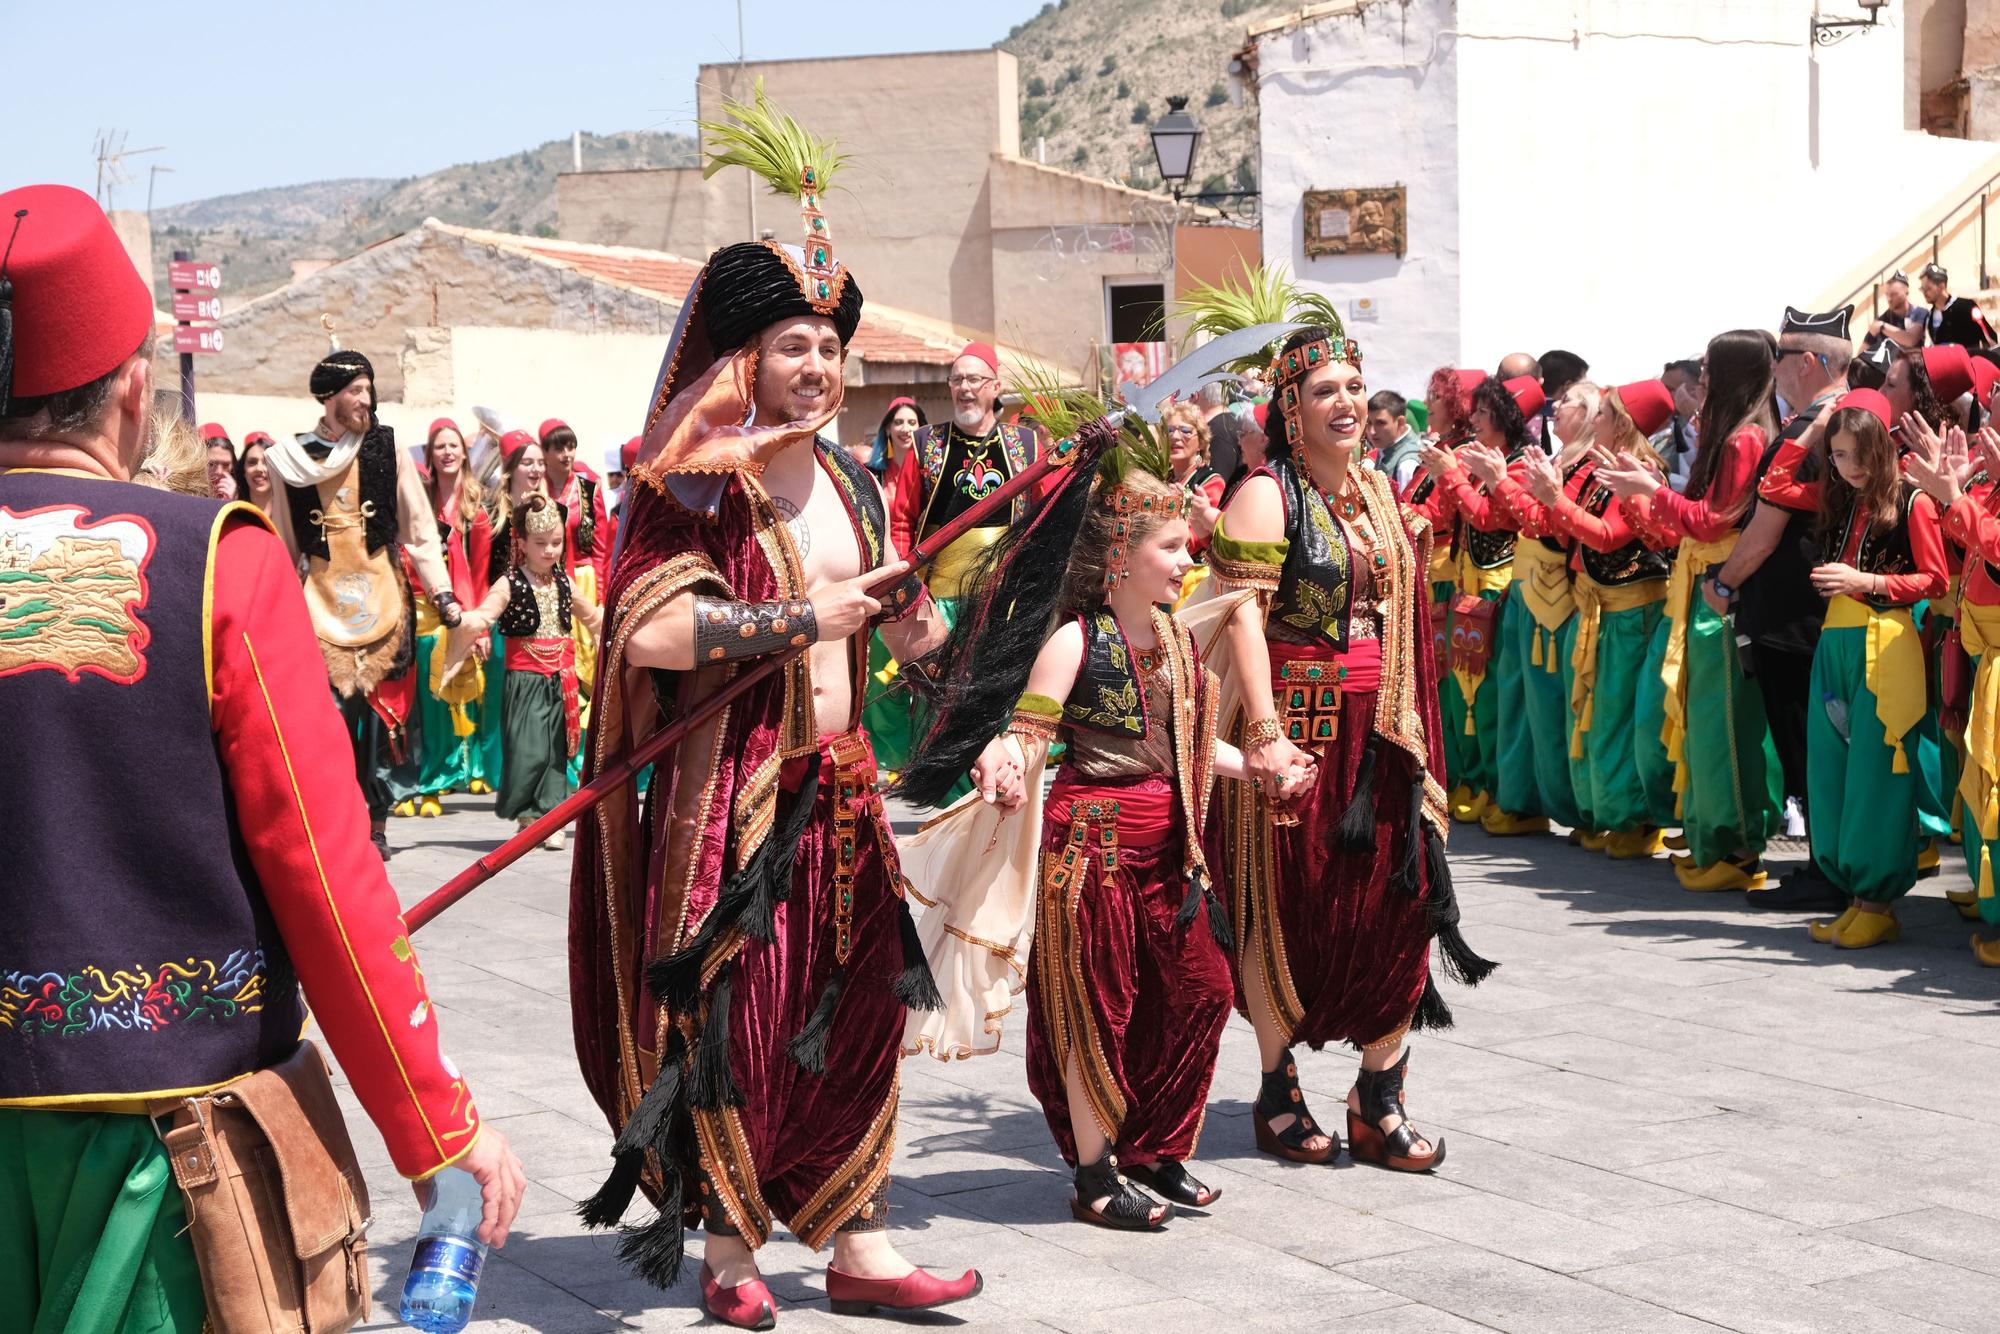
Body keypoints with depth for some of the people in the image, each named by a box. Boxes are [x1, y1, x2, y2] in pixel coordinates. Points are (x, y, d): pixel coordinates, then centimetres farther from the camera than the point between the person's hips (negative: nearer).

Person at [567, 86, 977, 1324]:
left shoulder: (849, 480, 12)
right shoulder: (696, 483, -10)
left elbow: (905, 626, 23)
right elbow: (647, 628, -24)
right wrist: (802, 618, -23)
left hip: (840, 782, 7)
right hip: (731, 789, -7)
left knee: (855, 1006, 9)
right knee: (733, 1015, -2)